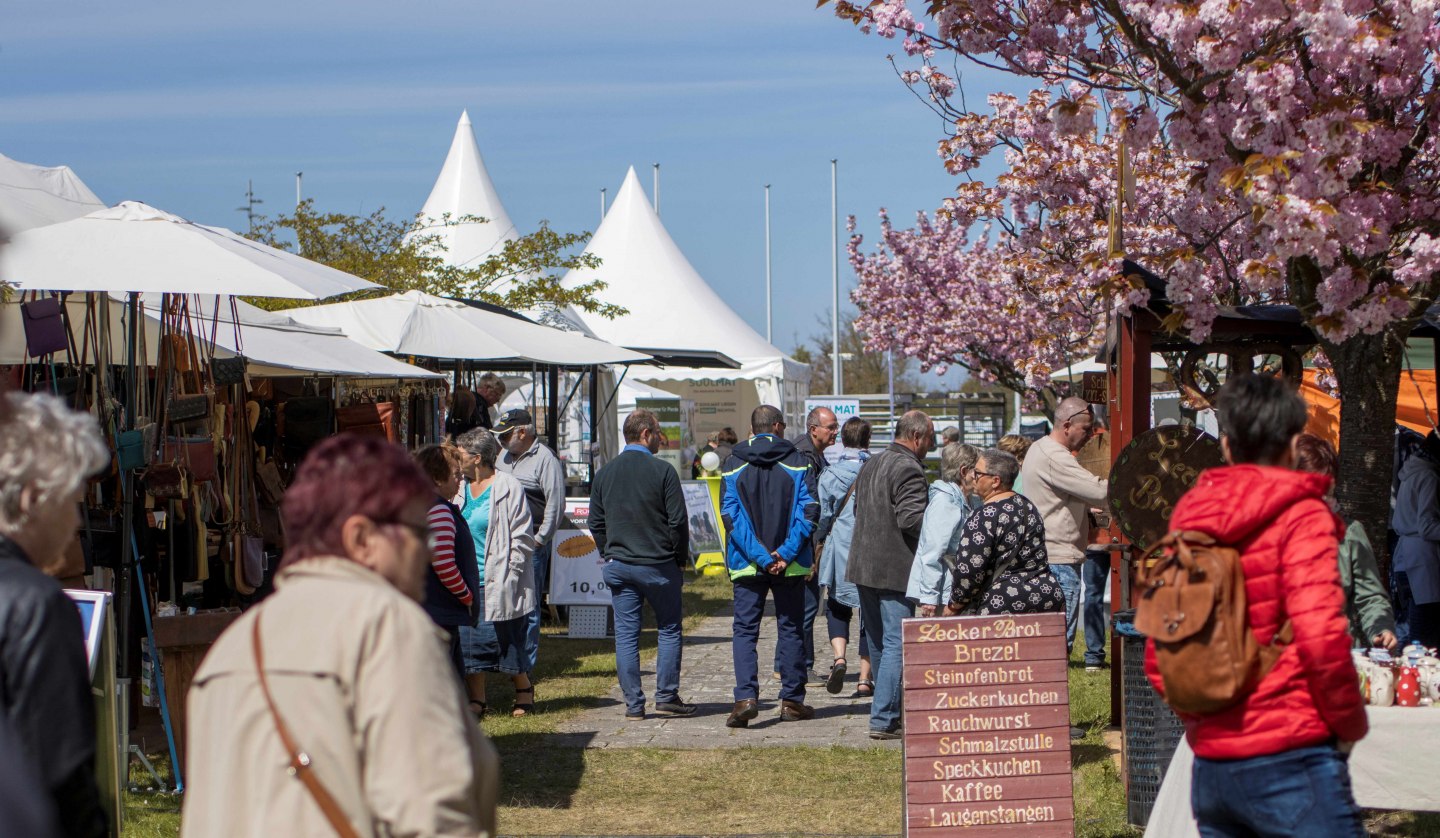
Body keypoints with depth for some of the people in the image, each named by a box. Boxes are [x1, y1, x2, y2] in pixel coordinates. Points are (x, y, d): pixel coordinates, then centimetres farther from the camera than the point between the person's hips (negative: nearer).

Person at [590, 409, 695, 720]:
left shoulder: (604, 473, 7)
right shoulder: (662, 471, -9)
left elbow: (596, 523, 11)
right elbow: (678, 521, -9)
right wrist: (680, 557, 3)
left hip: (618, 565, 4)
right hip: (658, 565, -4)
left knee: (626, 635, 5)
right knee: (669, 630, 9)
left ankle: (633, 703, 4)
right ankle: (666, 696, 6)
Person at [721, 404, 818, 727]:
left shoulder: (734, 464, 1)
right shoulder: (795, 461, 0)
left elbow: (731, 515, -7)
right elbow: (808, 510, -9)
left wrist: (760, 557, -11)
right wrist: (786, 553, -12)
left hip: (747, 565, 0)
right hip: (790, 566, 0)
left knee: (744, 630, 3)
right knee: (790, 629, 10)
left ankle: (746, 697, -13)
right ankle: (792, 701, 13)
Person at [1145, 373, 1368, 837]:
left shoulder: (1188, 522, 11)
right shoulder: (1299, 515, -6)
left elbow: (1157, 659, 11)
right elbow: (1321, 638, -17)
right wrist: (1349, 723, -4)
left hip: (1210, 766, 6)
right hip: (1289, 759, -6)